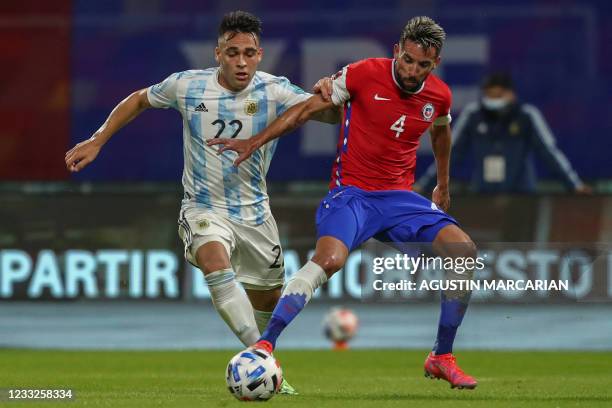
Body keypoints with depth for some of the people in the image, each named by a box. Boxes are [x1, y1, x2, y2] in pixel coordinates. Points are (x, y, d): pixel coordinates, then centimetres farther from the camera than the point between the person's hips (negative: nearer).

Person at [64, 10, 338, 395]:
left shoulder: (275, 92, -13)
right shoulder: (186, 86, -10)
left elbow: (329, 114, -21)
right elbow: (139, 100, 8)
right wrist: (96, 141, 5)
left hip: (255, 212, 2)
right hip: (203, 208, -2)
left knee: (269, 299, 13)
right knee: (216, 262, -34)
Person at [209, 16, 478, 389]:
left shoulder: (440, 96, 2)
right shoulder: (363, 75, -11)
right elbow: (307, 109, -4)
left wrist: (443, 185, 38)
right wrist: (256, 141, -11)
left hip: (399, 197, 5)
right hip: (351, 191, -5)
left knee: (464, 251, -11)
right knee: (329, 259, -33)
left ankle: (442, 358, 3)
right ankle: (264, 346, -29)